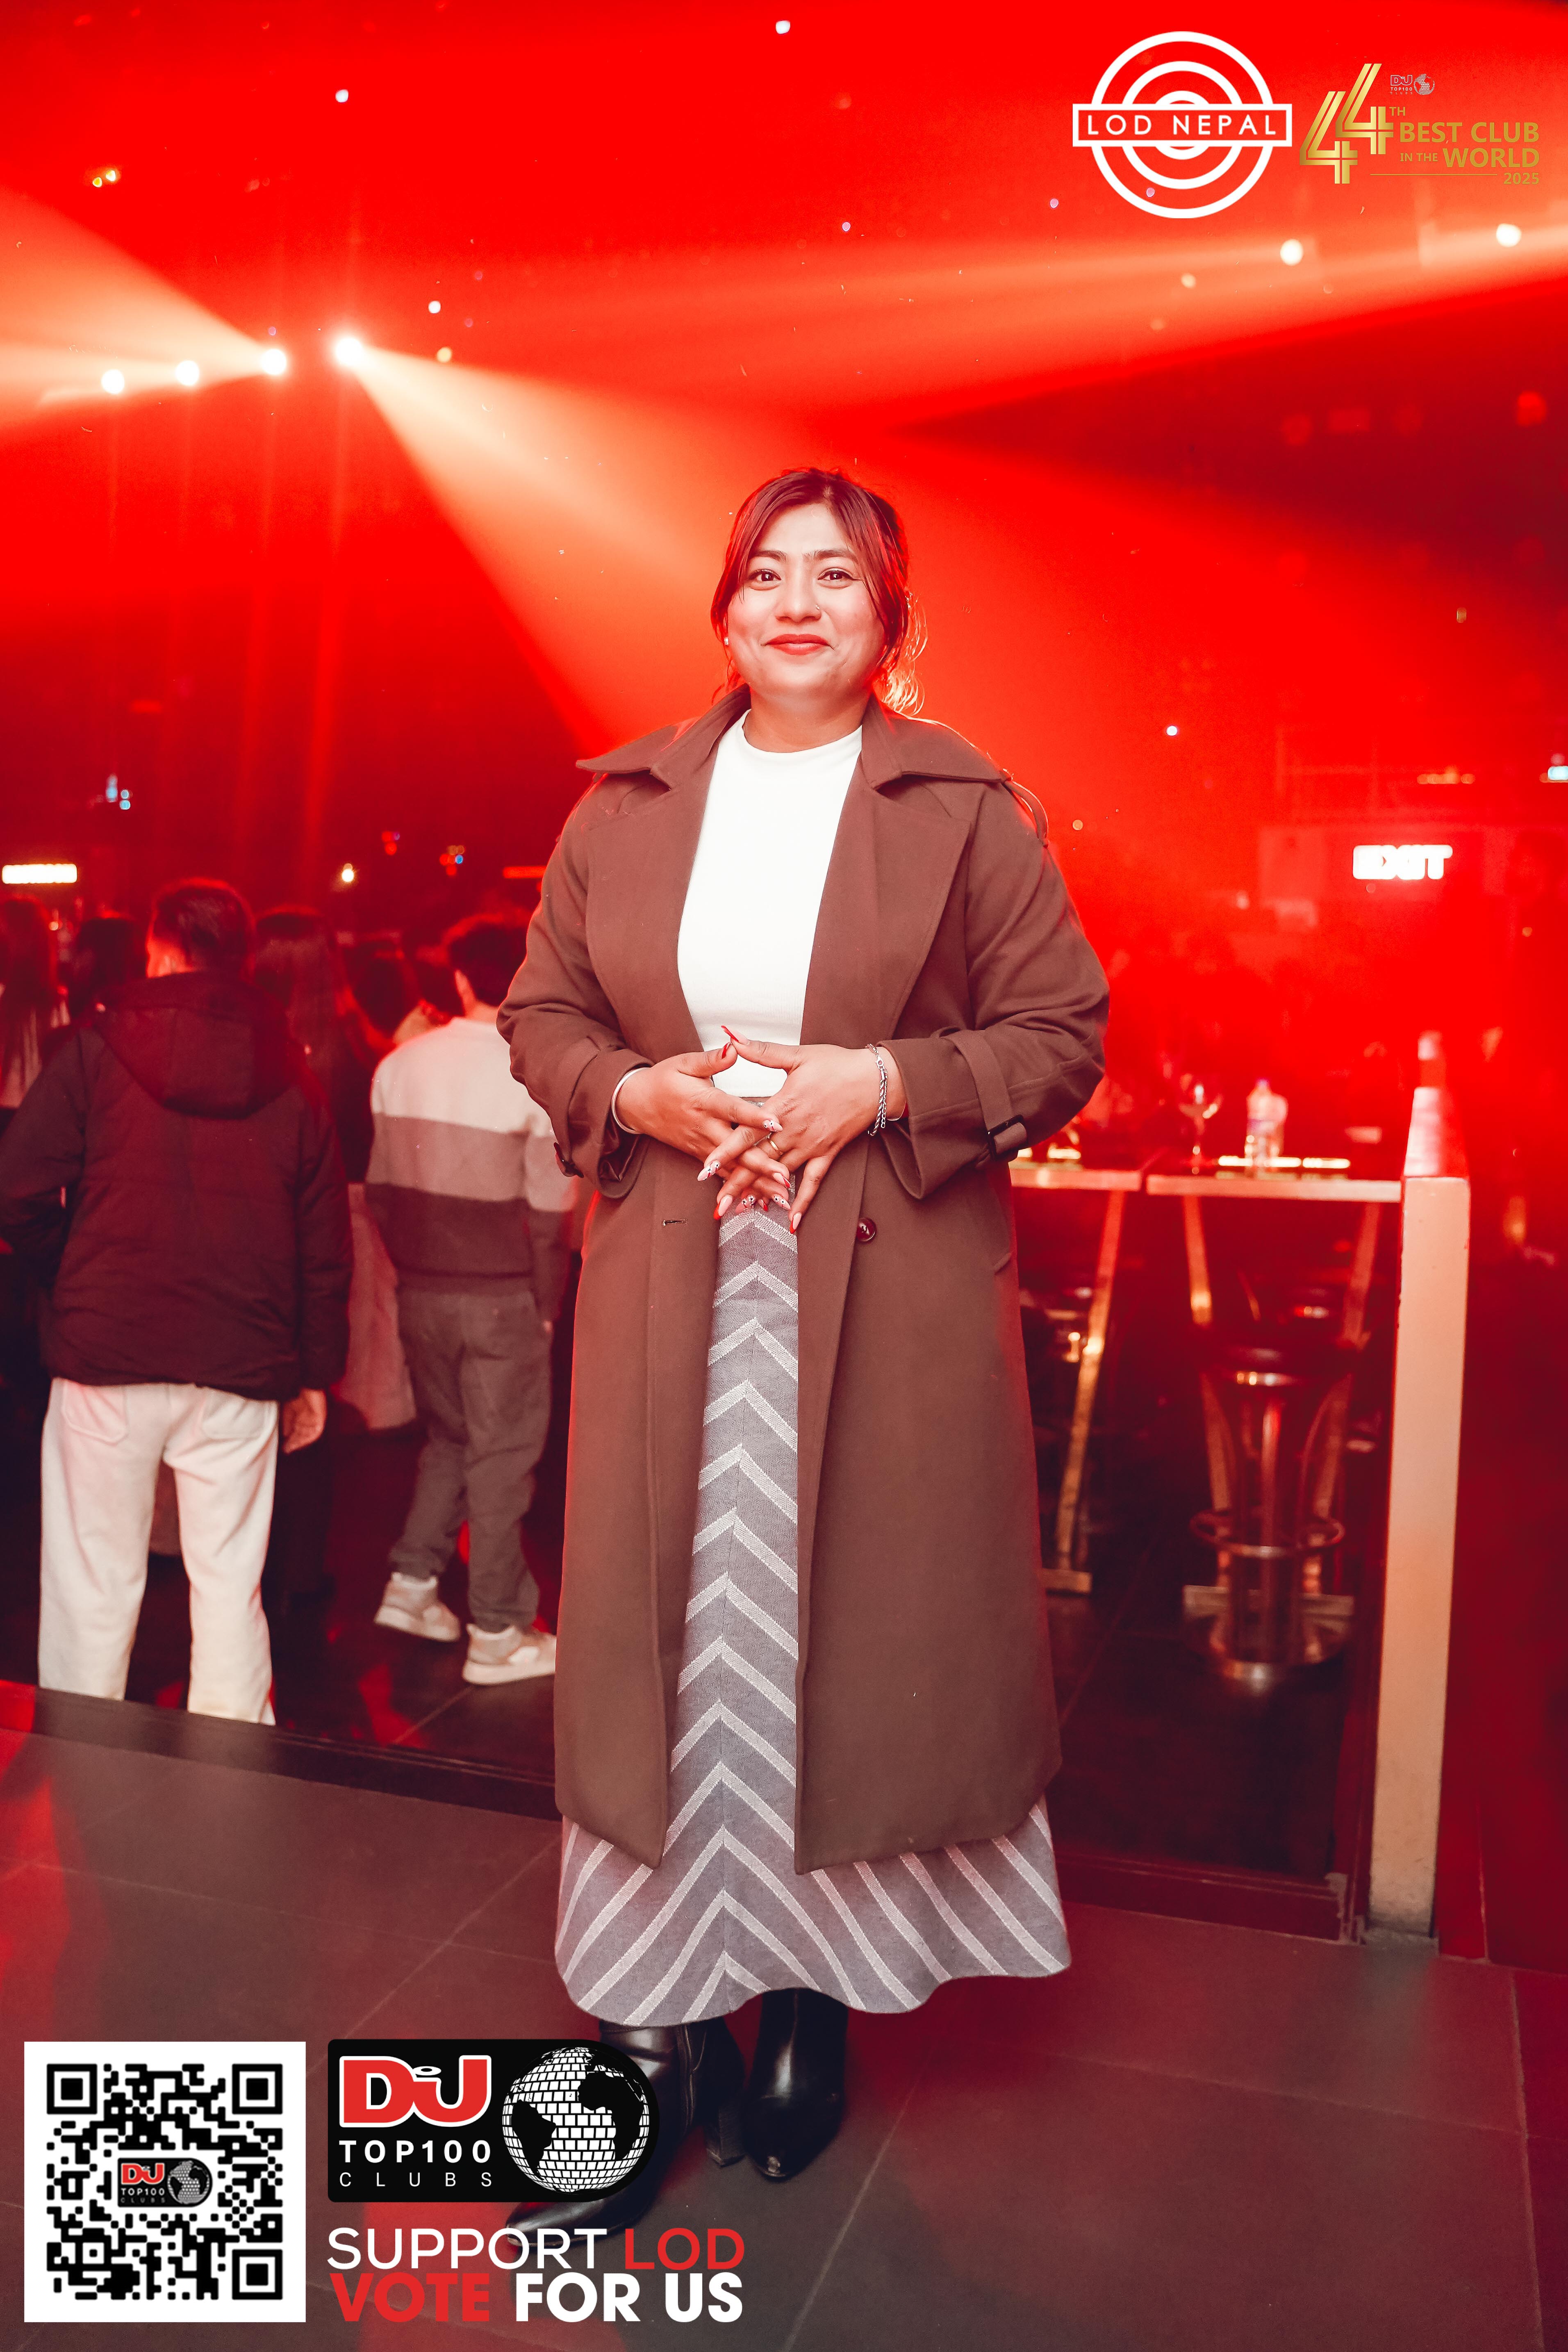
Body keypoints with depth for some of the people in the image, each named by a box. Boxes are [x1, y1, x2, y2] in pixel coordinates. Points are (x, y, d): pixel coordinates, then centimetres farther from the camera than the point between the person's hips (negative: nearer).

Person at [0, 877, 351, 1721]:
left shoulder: (99, 1050, -2)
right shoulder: (291, 1079, 6)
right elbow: (325, 1241, 5)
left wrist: (75, 1273, 13)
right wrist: (315, 1370, 12)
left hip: (107, 1346, -2)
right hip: (240, 1367, 2)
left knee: (94, 1586, 10)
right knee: (230, 1586, 10)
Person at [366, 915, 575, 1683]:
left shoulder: (400, 1065, 3)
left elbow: (379, 1185, 7)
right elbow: (549, 1210, -10)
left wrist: (413, 1265, 16)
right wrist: (546, 1307, -1)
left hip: (421, 1292, 5)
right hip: (502, 1295, -5)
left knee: (446, 1437, 22)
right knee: (502, 1456, 5)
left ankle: (411, 1583, 23)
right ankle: (496, 1634, 12)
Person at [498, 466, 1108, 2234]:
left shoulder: (966, 809, 2)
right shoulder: (627, 803, 8)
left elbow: (1062, 1040, 1)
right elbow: (542, 1016, 12)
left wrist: (882, 1084, -13)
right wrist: (640, 1092, -7)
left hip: (891, 1294, -1)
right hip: (672, 1289, 2)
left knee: (860, 1629, 6)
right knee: (664, 1633, 5)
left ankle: (813, 1996, 28)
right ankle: (657, 2031, 20)